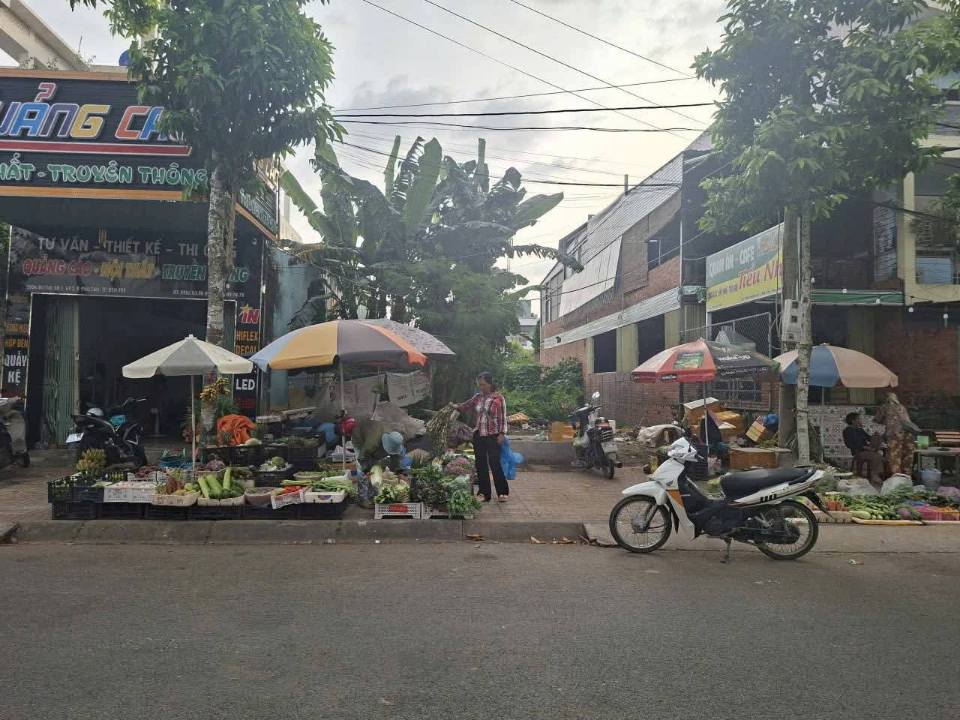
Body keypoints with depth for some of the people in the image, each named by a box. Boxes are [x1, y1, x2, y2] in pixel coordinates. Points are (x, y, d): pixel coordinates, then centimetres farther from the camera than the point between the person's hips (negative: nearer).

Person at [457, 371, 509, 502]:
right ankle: (484, 494, 15)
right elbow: (465, 406, 18)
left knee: (495, 464, -6)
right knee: (481, 465, 7)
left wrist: (502, 434, -11)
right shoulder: (477, 397, 10)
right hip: (478, 435, 6)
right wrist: (455, 407, -1)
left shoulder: (498, 398, -5)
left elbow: (503, 418, -6)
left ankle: (502, 492, 8)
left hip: (493, 436, -6)